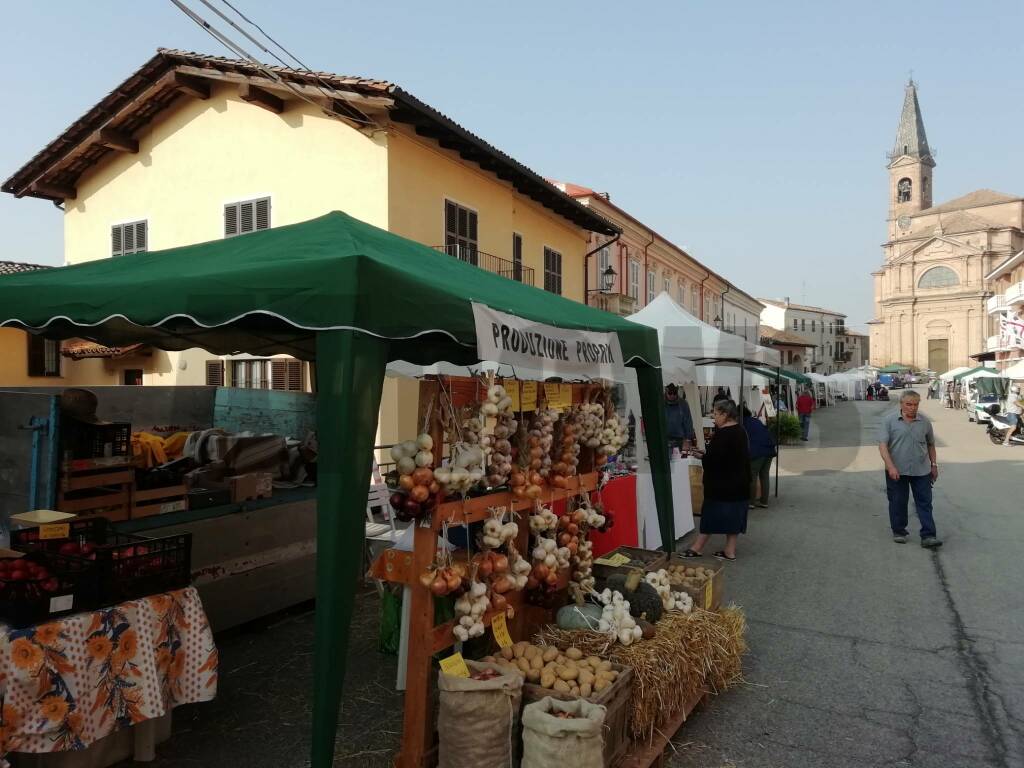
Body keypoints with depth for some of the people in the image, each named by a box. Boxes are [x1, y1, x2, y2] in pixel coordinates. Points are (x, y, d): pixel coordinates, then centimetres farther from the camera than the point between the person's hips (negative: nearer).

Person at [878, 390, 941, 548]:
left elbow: (930, 445, 17)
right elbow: (882, 445, -11)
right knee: (898, 502, 8)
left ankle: (928, 536, 4)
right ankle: (898, 532, 22)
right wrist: (890, 466, -20)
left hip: (921, 470, 2)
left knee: (925, 503, 1)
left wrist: (934, 465, 16)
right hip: (897, 471, -2)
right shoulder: (889, 420, -6)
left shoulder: (925, 422, 5)